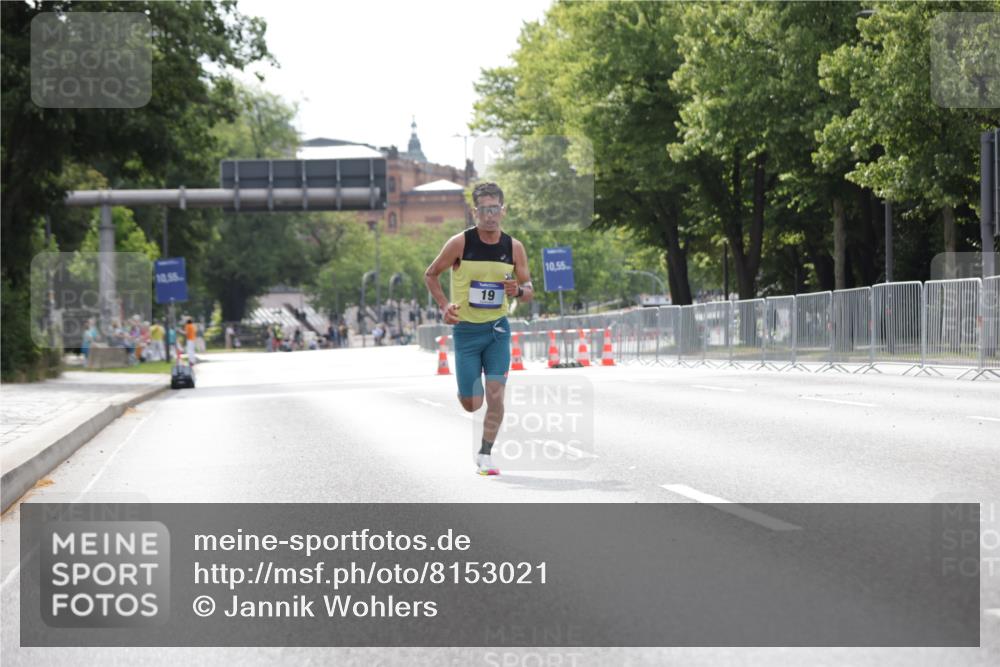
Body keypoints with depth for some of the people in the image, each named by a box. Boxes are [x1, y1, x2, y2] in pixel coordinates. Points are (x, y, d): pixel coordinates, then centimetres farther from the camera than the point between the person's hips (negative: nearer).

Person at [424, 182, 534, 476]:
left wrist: (518, 291, -19)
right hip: (466, 329, -2)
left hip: (498, 329, 2)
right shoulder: (460, 243, -11)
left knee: (495, 396, -9)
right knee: (471, 404, 1)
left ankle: (485, 454, 5)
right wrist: (444, 305, -12)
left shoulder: (514, 247, -4)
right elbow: (430, 274, 2)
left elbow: (529, 290, 5)